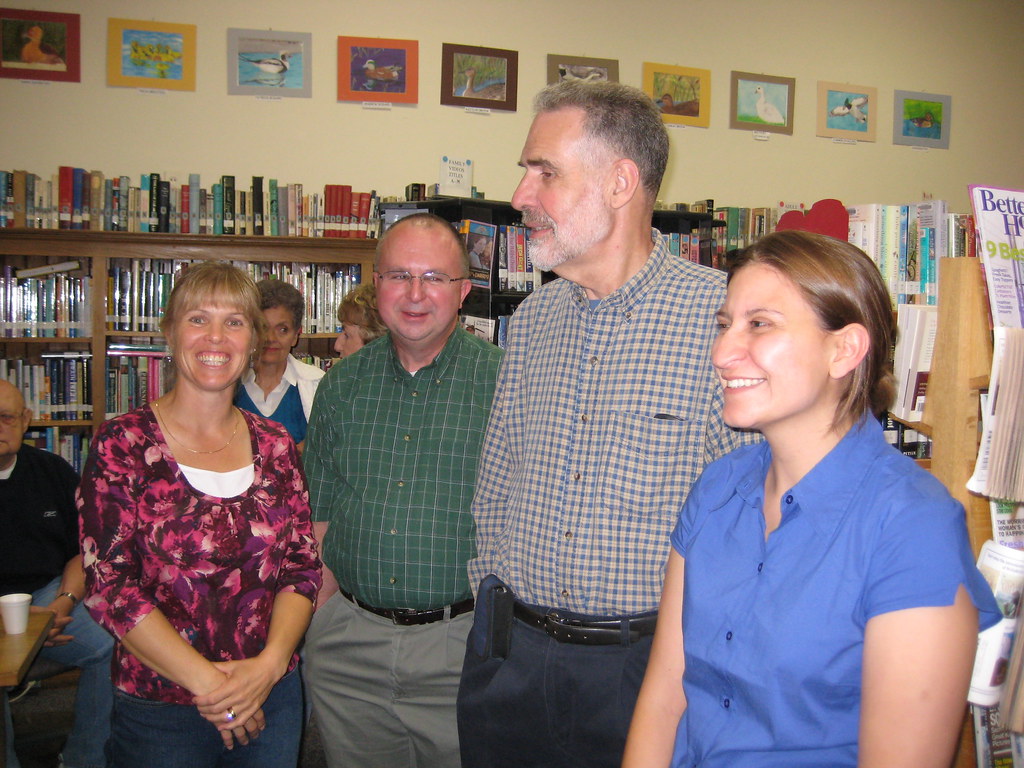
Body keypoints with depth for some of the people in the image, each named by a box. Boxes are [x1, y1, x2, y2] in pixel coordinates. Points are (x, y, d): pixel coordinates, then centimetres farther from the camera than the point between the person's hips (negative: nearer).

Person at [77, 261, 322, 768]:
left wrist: (270, 663, -12)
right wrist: (204, 680, -15)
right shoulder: (122, 443, -8)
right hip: (158, 708, -3)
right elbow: (107, 584, -12)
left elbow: (304, 567, 2)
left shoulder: (274, 445, 2)